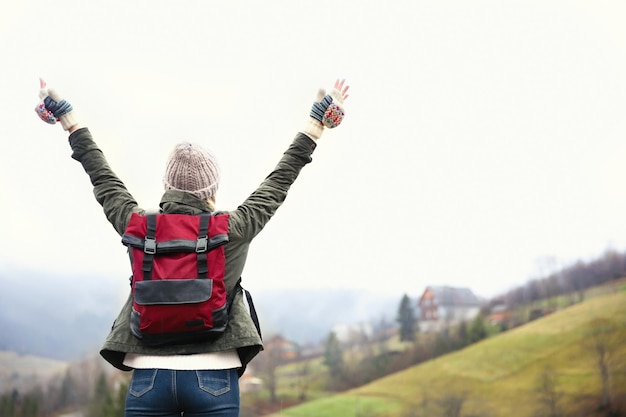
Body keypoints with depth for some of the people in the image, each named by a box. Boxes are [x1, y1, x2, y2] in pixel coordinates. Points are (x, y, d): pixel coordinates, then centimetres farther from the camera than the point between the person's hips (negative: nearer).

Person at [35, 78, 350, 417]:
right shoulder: (233, 231, -3)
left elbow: (103, 180, 16)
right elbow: (279, 182, 8)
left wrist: (68, 119, 32)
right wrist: (317, 122, 21)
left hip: (148, 377, 2)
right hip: (214, 378, -2)